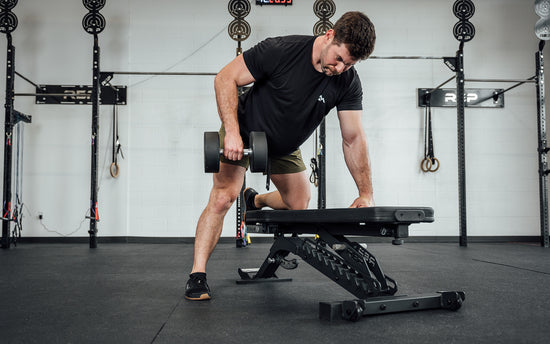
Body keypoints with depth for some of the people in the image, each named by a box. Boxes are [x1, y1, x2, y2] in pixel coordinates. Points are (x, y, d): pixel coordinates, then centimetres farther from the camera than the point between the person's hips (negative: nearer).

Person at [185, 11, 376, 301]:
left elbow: (353, 139, -15)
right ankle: (197, 276, -9)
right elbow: (225, 78, -25)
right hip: (244, 132, -5)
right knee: (223, 197, -19)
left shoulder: (347, 83, -19)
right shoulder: (280, 51, -32)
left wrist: (366, 193, -21)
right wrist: (232, 132, -35)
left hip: (285, 147, 5)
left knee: (298, 206, 12)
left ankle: (255, 201, 45)